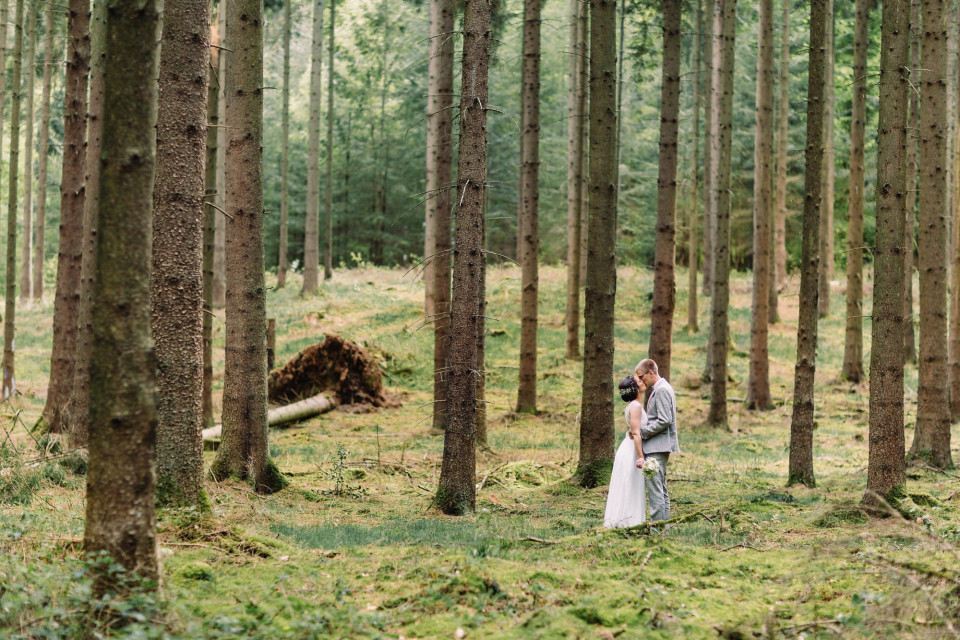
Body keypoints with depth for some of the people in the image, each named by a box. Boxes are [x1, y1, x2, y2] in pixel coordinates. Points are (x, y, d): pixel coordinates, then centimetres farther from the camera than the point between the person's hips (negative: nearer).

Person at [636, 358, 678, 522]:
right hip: (658, 446, 11)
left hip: (657, 446, -11)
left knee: (654, 486, -11)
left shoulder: (661, 390, -16)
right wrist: (643, 430, 12)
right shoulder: (660, 389, 17)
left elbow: (664, 421, -22)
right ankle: (664, 521, 19)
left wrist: (642, 432, -15)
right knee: (661, 487, 14)